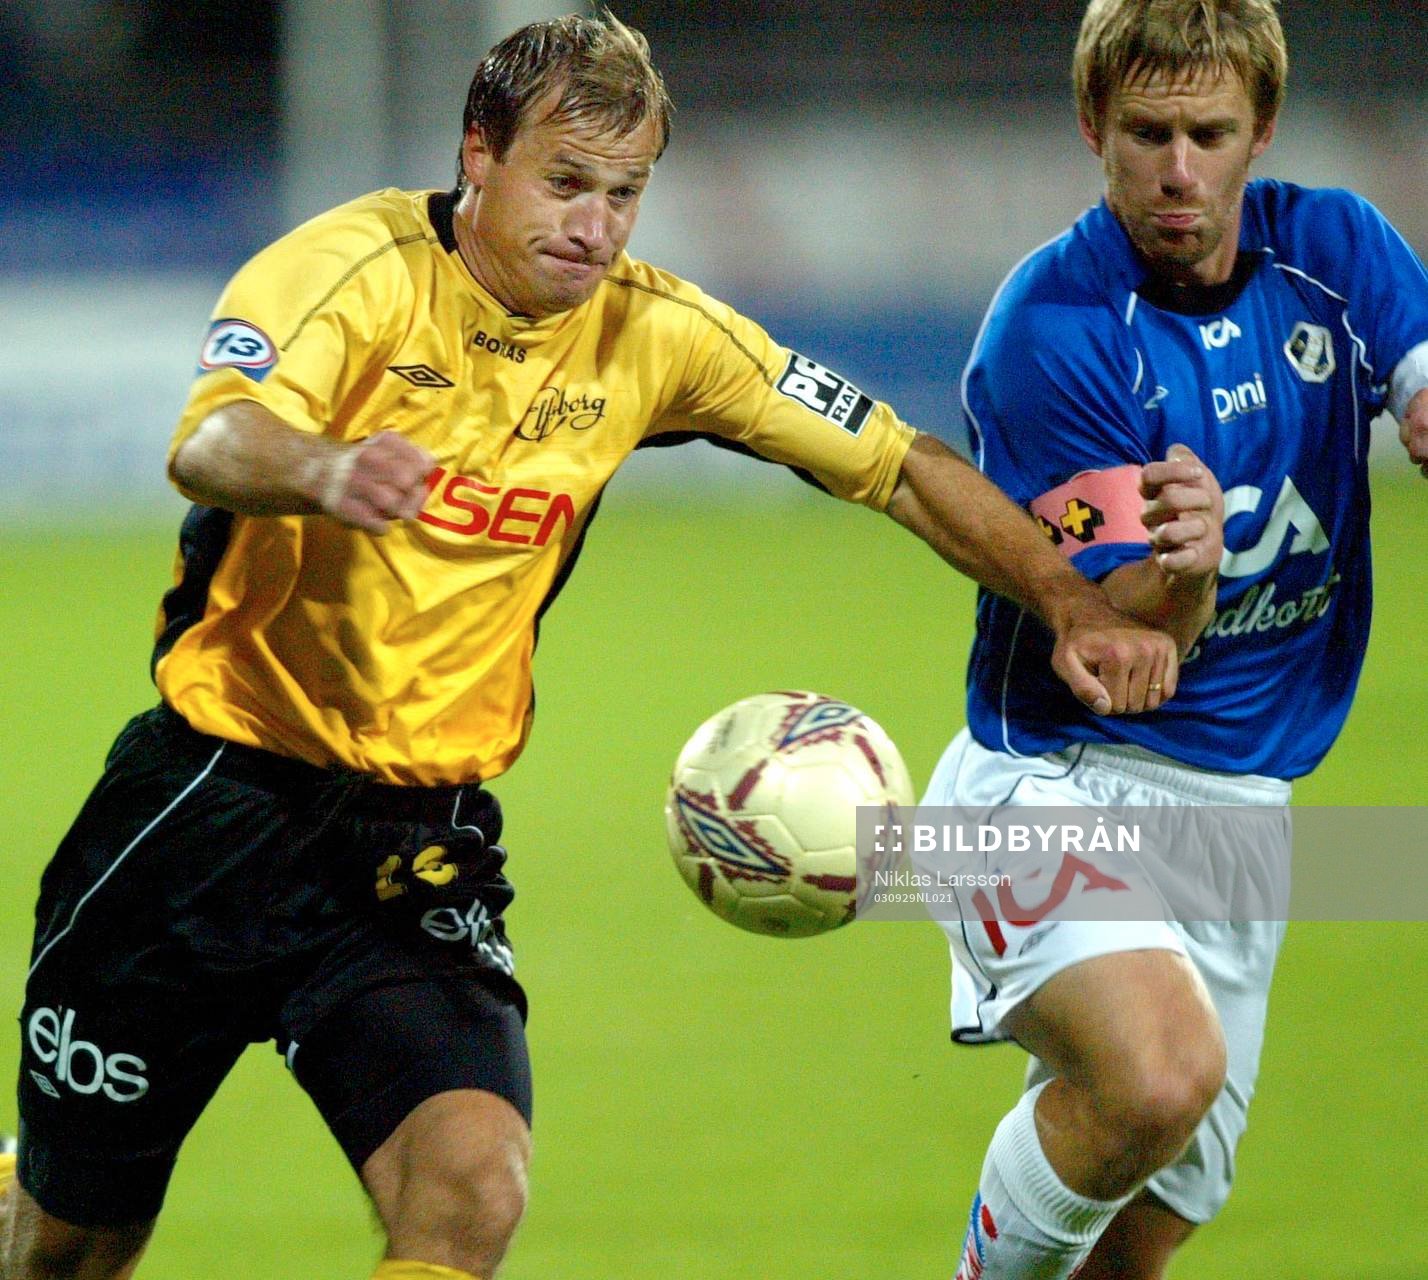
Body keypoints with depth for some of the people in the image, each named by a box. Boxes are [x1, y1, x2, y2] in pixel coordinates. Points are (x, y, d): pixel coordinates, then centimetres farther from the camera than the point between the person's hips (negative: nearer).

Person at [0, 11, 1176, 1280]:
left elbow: (897, 463, 6)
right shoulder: (357, 266, -14)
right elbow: (209, 444, -32)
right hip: (218, 787, -2)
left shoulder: (652, 333, -1)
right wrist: (327, 474, -54)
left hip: (425, 834, 3)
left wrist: (1074, 604, -7)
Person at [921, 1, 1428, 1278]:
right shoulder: (1049, 327, -16)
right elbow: (1122, 650, -18)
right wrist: (1177, 568, -40)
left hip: (1244, 808, 6)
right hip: (1061, 779, -6)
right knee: (1157, 1073, -34)